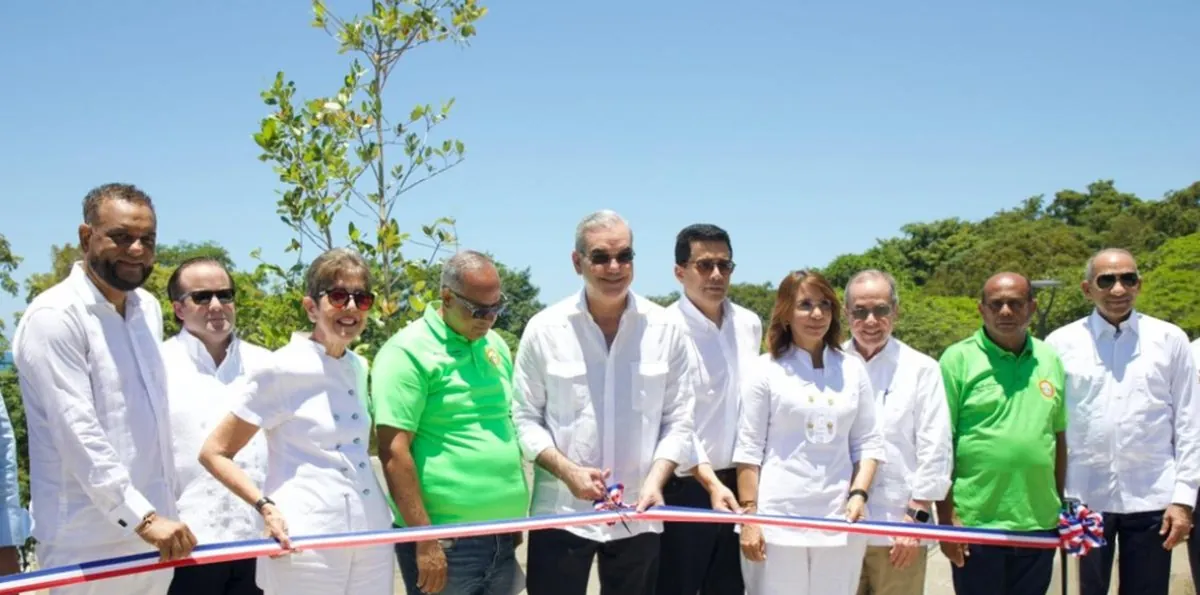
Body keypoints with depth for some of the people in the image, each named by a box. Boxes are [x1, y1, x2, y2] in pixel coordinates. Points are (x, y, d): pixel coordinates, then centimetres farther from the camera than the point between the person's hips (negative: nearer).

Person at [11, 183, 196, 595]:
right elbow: (77, 433, -20)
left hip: (154, 532, 7)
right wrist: (142, 516, -24)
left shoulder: (149, 309, 12)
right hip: (89, 544, -7)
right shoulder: (55, 317, -13)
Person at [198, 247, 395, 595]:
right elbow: (214, 453, -4)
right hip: (305, 546, -6)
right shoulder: (281, 370, -8)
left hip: (373, 541, 6)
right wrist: (266, 507, -17)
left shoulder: (358, 368, 11)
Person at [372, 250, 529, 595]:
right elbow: (394, 452, -16)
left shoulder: (495, 344, 11)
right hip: (445, 540, -7)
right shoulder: (408, 352, -11)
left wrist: (516, 517, 16)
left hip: (501, 537, 7)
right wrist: (425, 541, -18)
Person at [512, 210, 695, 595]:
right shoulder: (545, 329, -4)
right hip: (561, 512, -1)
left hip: (638, 515, 2)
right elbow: (524, 417, -1)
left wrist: (655, 481, -12)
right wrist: (566, 470, -15)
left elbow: (678, 419, 3)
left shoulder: (664, 328, 0)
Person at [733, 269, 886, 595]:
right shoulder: (767, 369, 0)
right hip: (778, 518, -2)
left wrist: (859, 494, -6)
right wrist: (749, 516, -5)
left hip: (839, 520, 3)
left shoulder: (853, 369, 9)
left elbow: (868, 443, 9)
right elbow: (748, 449, -1)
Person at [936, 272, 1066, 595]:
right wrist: (946, 518, -11)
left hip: (1039, 525, 4)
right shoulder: (958, 359, -5)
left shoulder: (1050, 360, 8)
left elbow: (1059, 437, 15)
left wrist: (1062, 507, 13)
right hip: (977, 525, -4)